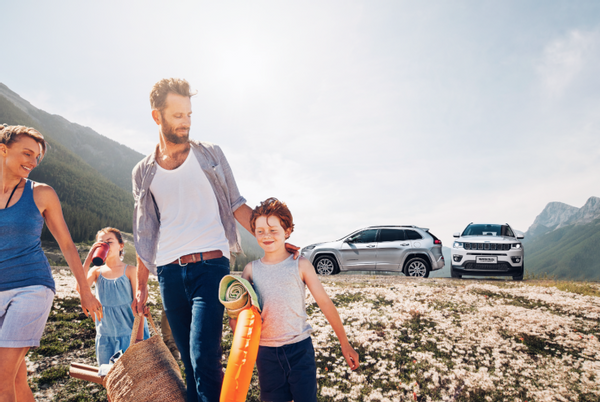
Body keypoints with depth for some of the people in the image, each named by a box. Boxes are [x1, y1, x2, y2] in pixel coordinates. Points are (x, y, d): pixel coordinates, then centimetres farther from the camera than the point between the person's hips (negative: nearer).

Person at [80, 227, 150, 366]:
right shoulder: (96, 271, 4)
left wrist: (139, 337, -9)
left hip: (128, 334, -3)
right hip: (105, 335, 3)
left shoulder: (130, 270, -5)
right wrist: (89, 258, -16)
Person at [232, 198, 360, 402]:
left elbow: (325, 303, -3)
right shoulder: (251, 269, 2)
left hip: (300, 348, -2)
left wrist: (345, 344, 0)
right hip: (266, 352, 2)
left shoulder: (300, 265, -5)